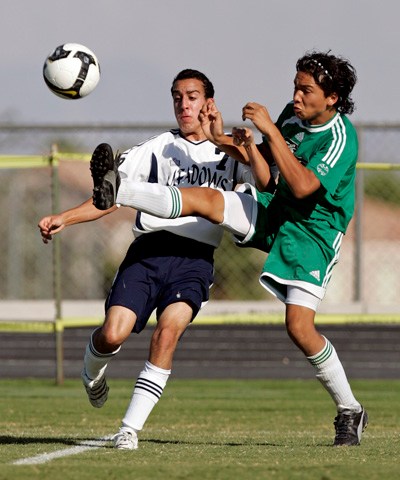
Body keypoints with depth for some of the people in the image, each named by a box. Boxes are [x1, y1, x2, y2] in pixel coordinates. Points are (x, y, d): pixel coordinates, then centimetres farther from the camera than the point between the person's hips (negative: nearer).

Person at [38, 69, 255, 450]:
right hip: (149, 251, 0)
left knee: (169, 329, -25)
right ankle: (92, 373, 21)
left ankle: (131, 427, -19)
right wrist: (64, 218, -5)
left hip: (195, 261, 0)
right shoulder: (156, 149, 15)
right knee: (113, 333, -17)